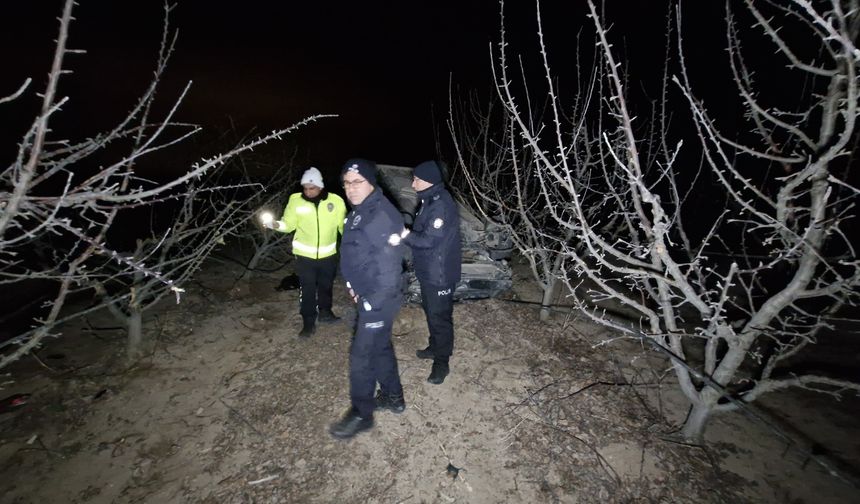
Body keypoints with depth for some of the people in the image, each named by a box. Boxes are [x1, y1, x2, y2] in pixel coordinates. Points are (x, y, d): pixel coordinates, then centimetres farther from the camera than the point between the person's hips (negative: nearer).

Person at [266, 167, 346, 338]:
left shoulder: (336, 201, -11)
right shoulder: (296, 201, -10)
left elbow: (343, 225, -2)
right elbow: (289, 224, -3)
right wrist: (277, 224, -22)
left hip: (328, 254, 1)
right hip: (305, 254, -1)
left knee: (326, 285, 20)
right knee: (307, 289, 6)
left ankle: (325, 312, 43)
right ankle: (308, 323, 22)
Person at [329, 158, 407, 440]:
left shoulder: (382, 216, -24)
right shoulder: (358, 212, 8)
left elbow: (390, 265, -25)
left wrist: (373, 302, -18)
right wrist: (353, 287, 12)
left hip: (379, 300, -10)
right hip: (366, 296, 10)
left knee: (361, 356, 4)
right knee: (380, 347, 22)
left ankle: (361, 414, 26)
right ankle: (393, 397, 42)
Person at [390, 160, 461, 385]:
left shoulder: (441, 205, -23)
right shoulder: (429, 200, 9)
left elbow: (429, 240, -30)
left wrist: (405, 236, -39)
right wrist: (405, 232, 3)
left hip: (440, 273, -10)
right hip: (428, 270, 10)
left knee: (440, 316, 3)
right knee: (430, 311, 23)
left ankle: (441, 363, 19)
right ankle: (435, 347, 42)